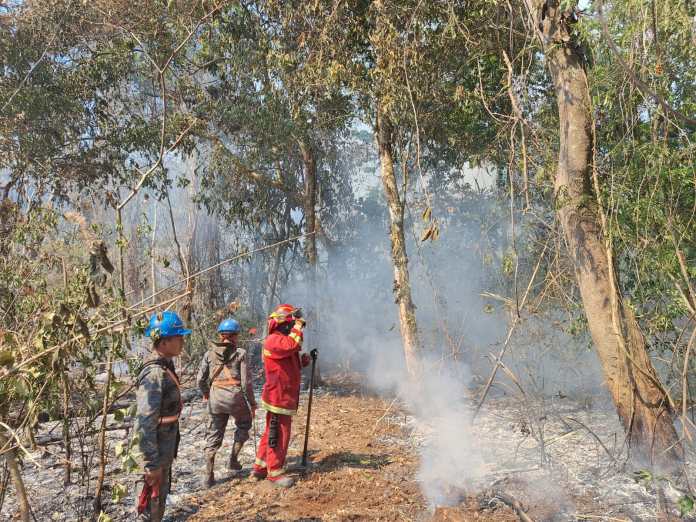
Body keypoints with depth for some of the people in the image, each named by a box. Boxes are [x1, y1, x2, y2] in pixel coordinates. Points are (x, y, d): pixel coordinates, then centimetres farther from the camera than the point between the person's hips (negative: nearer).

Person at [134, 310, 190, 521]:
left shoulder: (165, 366, 3)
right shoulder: (154, 374, -26)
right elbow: (145, 424, -27)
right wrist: (152, 463, -23)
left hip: (166, 446, 9)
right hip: (156, 449, -9)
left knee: (161, 493, 23)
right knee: (153, 497, 7)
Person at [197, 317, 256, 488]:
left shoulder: (210, 353, 4)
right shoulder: (240, 353, -5)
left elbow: (201, 379, 5)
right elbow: (246, 382, -7)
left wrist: (205, 393, 25)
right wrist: (252, 403, 3)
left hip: (215, 398, 3)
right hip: (235, 396, -3)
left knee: (213, 435, 13)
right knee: (243, 425, 26)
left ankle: (208, 476, 12)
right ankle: (233, 459, 24)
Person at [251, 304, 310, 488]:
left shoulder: (283, 339, 16)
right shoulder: (274, 339, -16)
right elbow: (292, 345, -37)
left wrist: (303, 360, 3)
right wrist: (298, 324, -24)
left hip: (284, 397, 11)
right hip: (278, 397, -11)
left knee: (271, 433, 18)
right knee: (279, 435, -2)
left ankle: (260, 467, 28)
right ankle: (275, 472, 9)